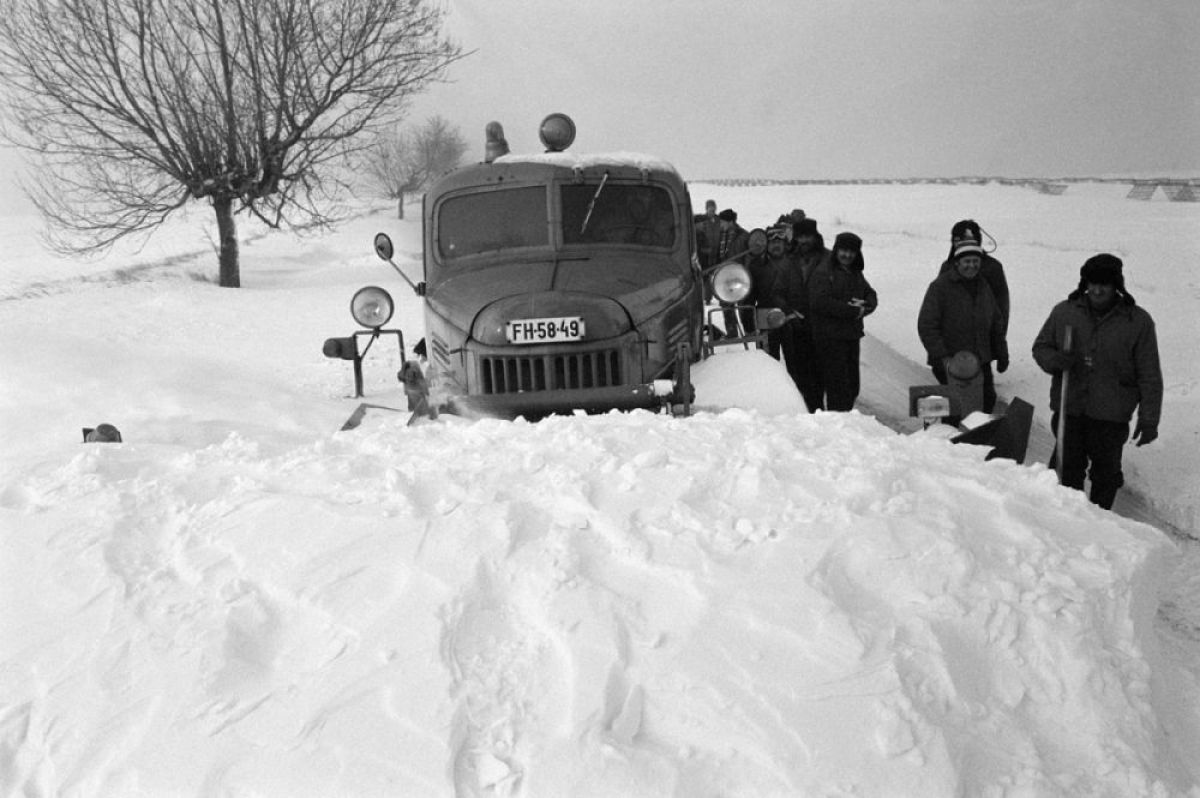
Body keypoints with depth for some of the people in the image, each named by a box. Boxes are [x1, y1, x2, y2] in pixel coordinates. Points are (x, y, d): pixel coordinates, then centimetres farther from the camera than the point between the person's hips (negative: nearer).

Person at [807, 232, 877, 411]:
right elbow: (820, 302, -21)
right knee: (837, 384, -9)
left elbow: (871, 296, 17)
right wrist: (852, 311, -19)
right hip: (830, 337, -8)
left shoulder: (855, 273, 18)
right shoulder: (823, 273, -8)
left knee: (852, 385, 11)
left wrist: (864, 307, -9)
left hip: (851, 335, 8)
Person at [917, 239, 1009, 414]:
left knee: (988, 399, 12)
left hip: (981, 361, 6)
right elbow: (926, 326, -14)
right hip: (950, 362, -6)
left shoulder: (983, 286, 10)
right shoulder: (940, 286, -11)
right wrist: (942, 356, -20)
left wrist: (1002, 354, 18)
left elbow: (996, 323, 20)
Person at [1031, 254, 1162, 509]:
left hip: (1111, 416, -1)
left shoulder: (1138, 321, -5)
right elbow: (1040, 347, 12)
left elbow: (1149, 377, -3)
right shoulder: (1064, 311, 0)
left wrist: (1149, 419, -8)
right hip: (1069, 409, 2)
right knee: (1067, 471, 10)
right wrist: (1054, 360, -12)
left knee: (1106, 472, 11)